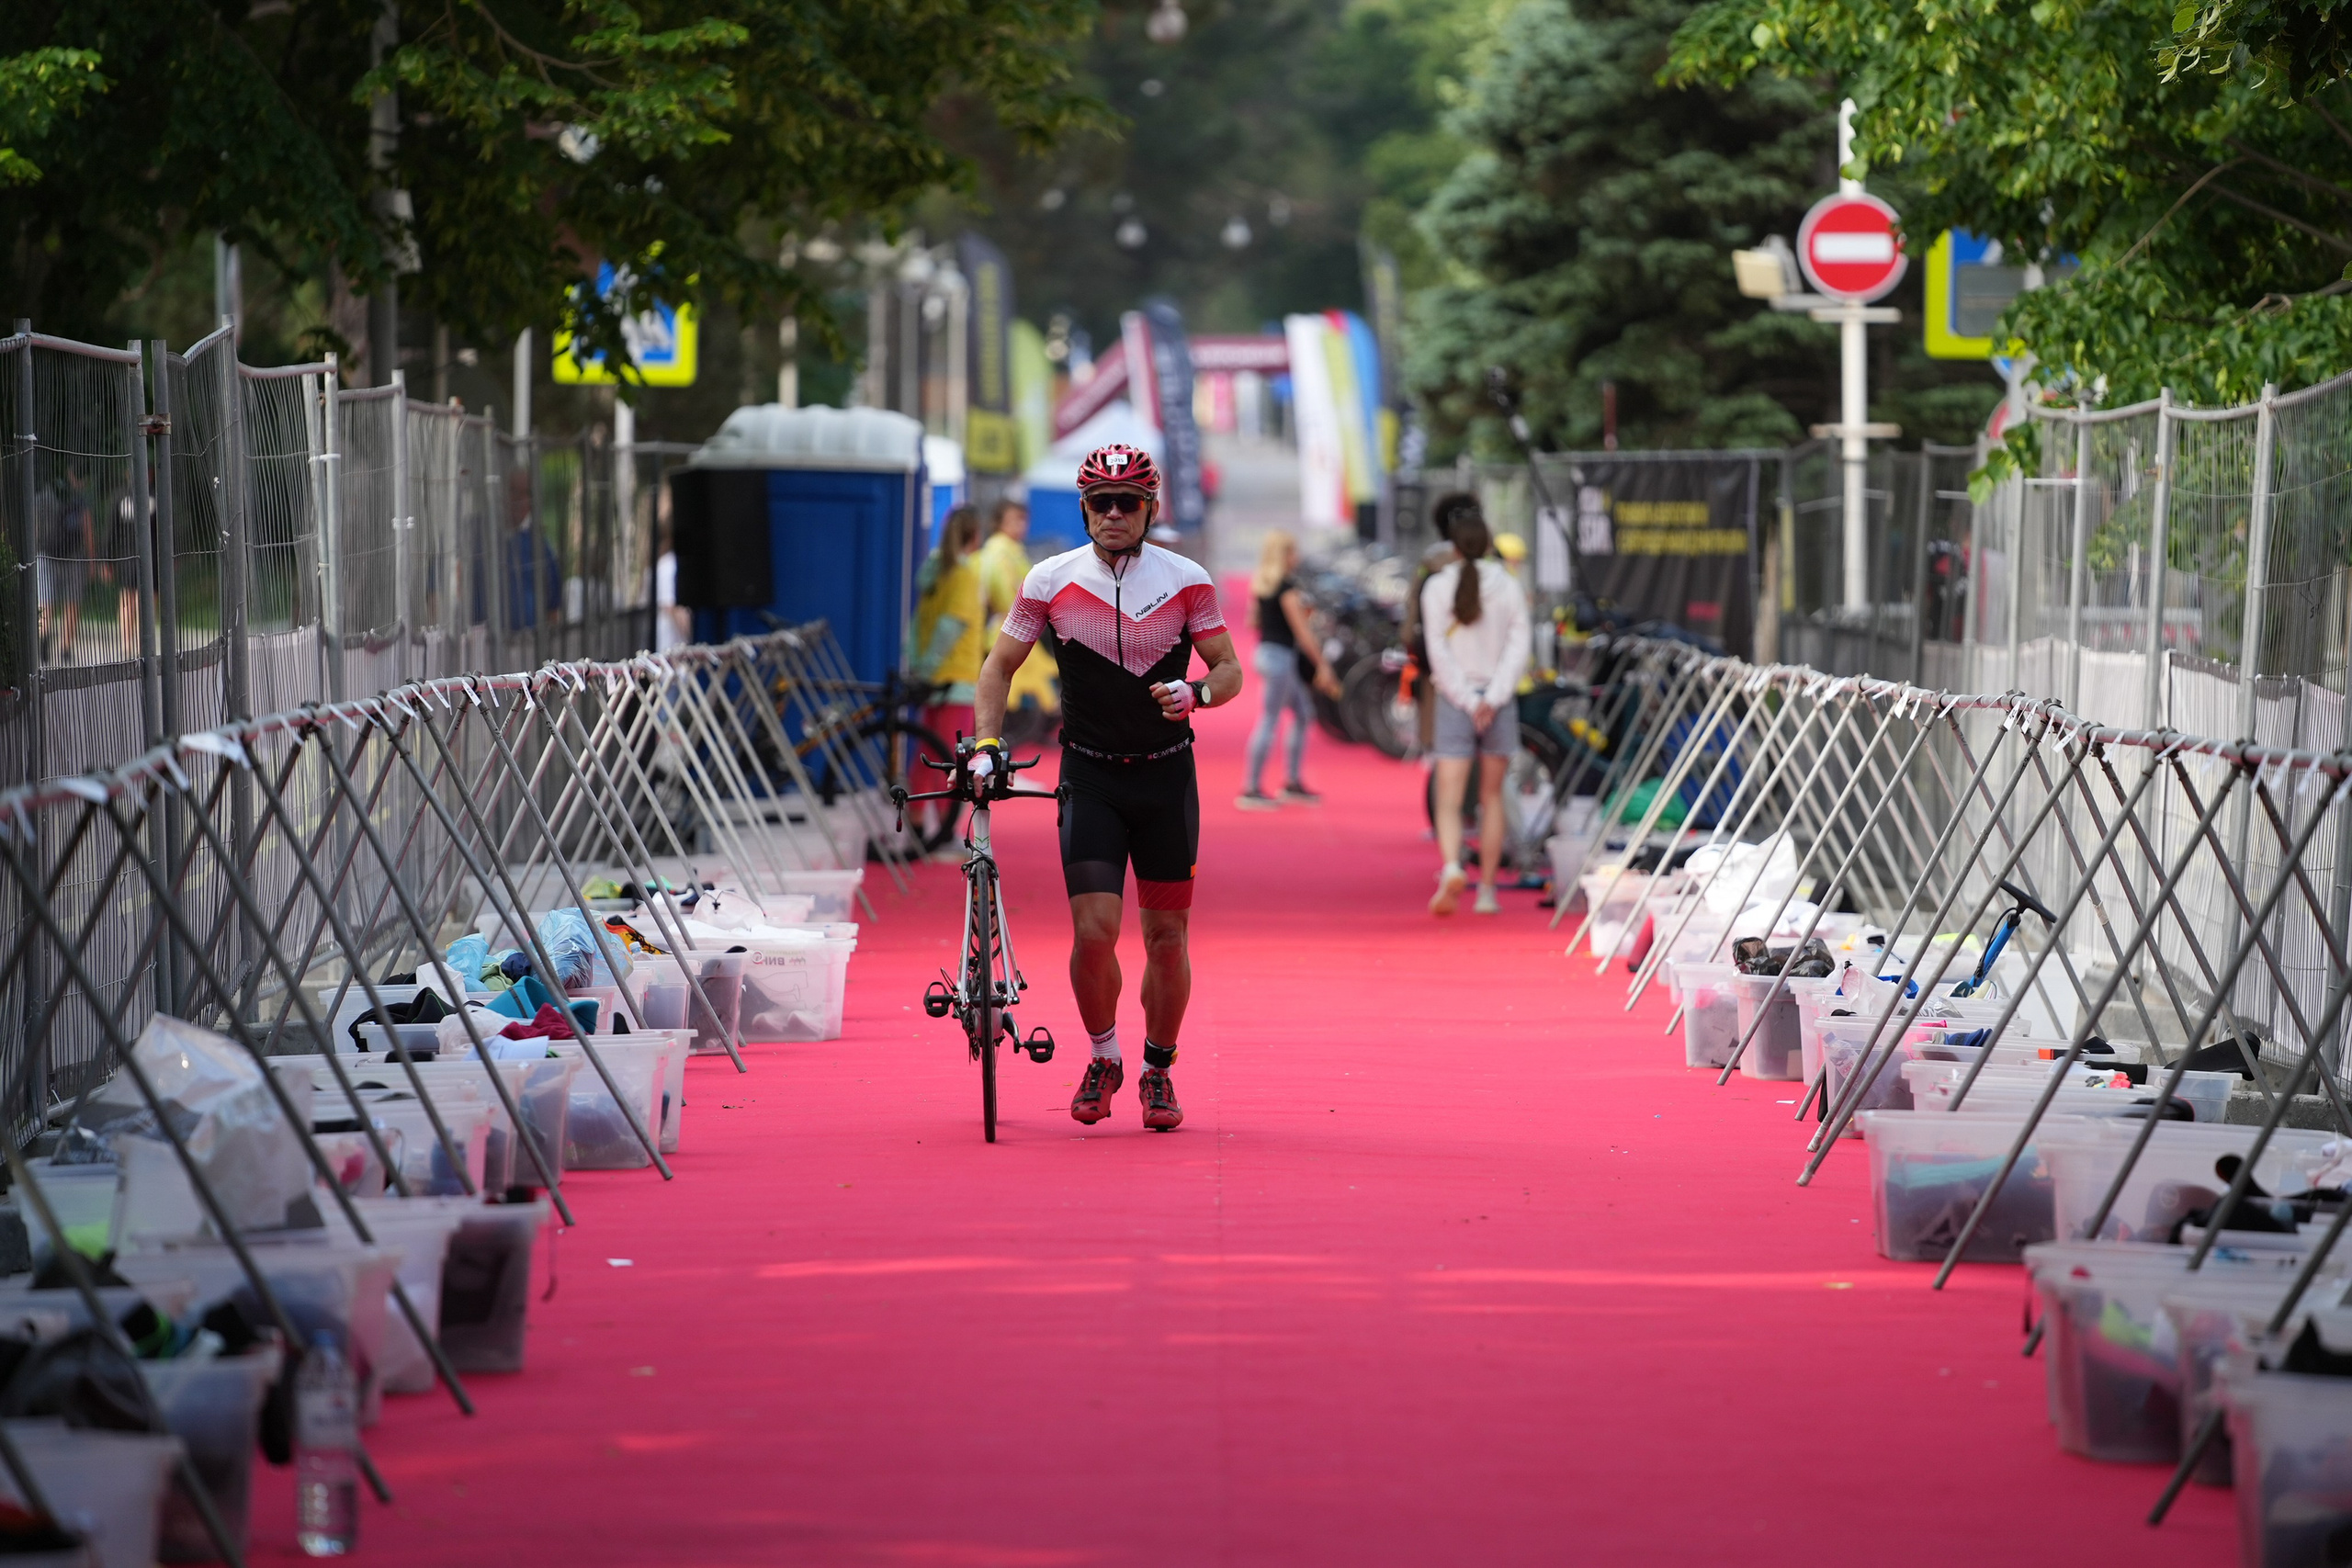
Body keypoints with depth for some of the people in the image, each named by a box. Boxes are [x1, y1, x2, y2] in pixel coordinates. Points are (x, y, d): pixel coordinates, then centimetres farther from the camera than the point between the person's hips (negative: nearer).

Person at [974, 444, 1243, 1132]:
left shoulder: (1187, 580, -5)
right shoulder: (1052, 580, -4)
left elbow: (1229, 670, 1)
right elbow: (1000, 667, 5)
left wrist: (1196, 693, -21)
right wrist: (987, 744, -8)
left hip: (1166, 777, 1)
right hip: (1090, 778, -1)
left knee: (1166, 937, 4)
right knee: (1094, 932, -12)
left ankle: (1158, 1070, 22)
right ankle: (1103, 1058, 12)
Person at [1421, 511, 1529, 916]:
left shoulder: (1437, 588, -3)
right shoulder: (1508, 586, 0)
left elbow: (1439, 652, -6)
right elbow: (1519, 646, -6)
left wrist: (1468, 700, -7)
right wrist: (1491, 699, -9)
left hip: (1455, 699, -1)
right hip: (1499, 699, 1)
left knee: (1449, 797, -5)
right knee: (1492, 797, 13)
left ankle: (1451, 867, -32)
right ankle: (1487, 890, 14)